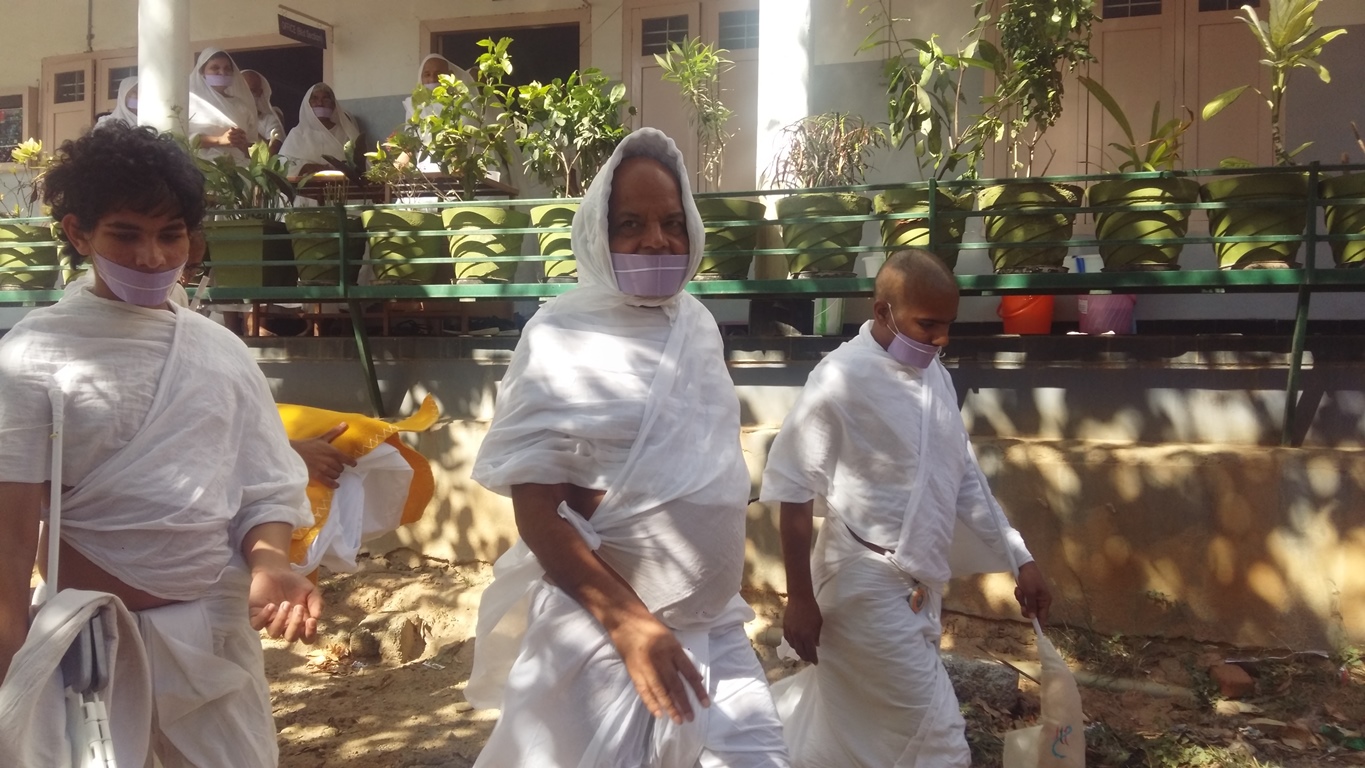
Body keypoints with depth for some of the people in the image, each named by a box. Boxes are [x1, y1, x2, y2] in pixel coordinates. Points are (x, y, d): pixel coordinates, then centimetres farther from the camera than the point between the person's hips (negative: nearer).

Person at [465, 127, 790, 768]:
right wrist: (630, 622, -19)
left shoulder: (699, 325, 6)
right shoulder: (564, 336, -11)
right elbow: (535, 511, -14)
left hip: (715, 629, 6)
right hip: (597, 628, -5)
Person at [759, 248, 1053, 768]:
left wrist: (1020, 559, 11)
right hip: (866, 585, -7)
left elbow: (964, 476, 15)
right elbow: (794, 493, -14)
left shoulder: (934, 374, 8)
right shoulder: (842, 378, -16)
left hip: (919, 583, 8)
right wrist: (800, 598, -14)